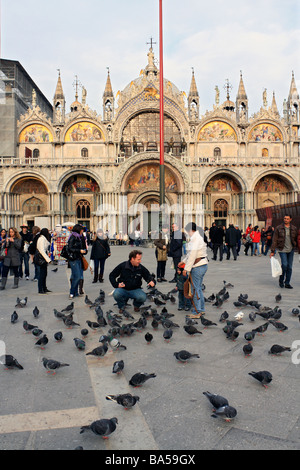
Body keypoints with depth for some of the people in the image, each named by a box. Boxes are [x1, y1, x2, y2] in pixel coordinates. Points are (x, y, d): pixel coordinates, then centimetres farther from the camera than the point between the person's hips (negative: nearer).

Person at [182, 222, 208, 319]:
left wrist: (186, 268, -18)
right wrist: (184, 261, 32)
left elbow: (193, 254, -21)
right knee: (198, 288, 17)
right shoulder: (198, 237, 18)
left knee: (195, 289, -5)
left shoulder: (195, 238, -15)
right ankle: (201, 309, 24)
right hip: (203, 265, 10)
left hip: (198, 266, -10)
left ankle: (196, 312, -1)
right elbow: (191, 253, 27)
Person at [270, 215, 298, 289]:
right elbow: (274, 240, -1)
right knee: (284, 264, -16)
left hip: (291, 250, 3)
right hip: (282, 250, -3)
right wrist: (272, 251, -4)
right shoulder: (278, 228, -1)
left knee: (289, 267, 3)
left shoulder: (294, 229, 6)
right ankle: (281, 280, 5)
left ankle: (287, 283, 13)